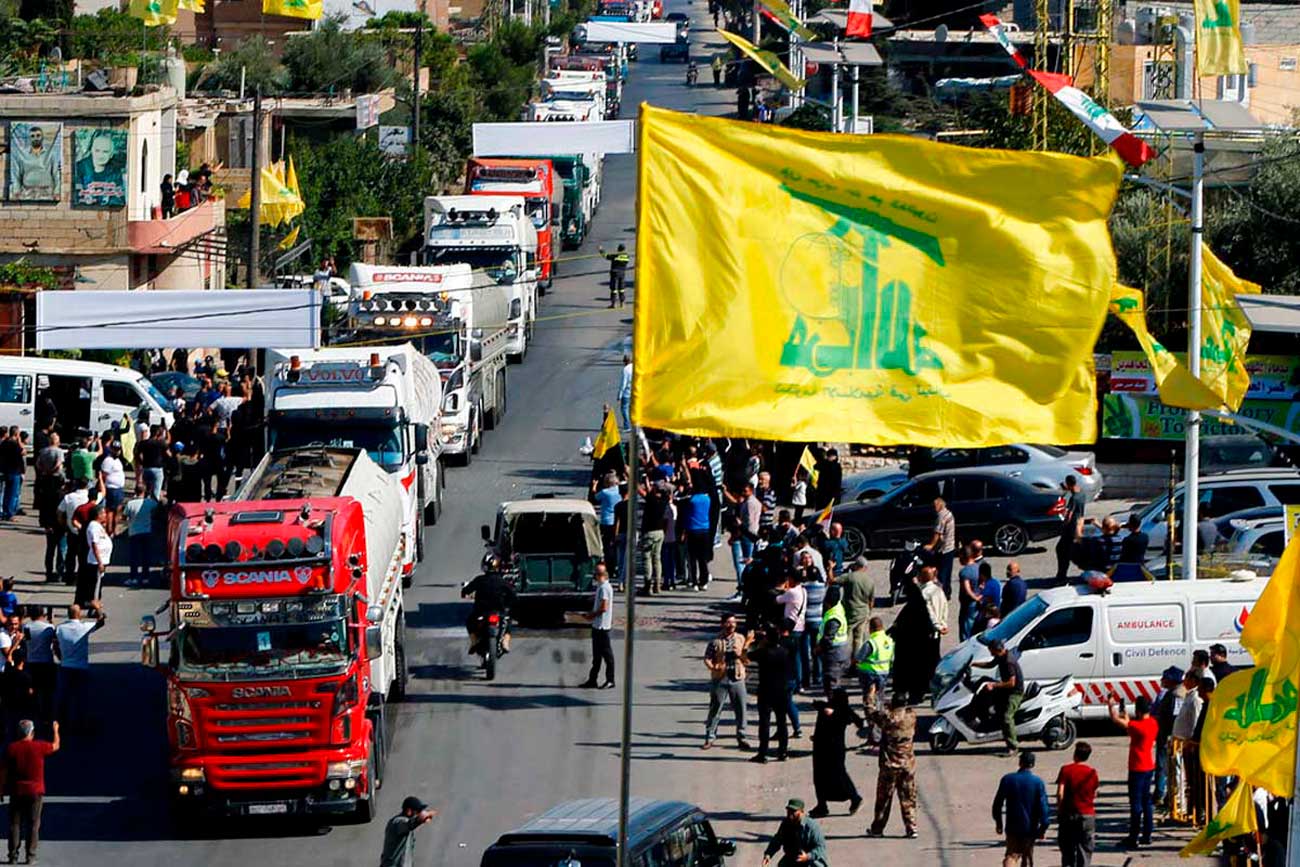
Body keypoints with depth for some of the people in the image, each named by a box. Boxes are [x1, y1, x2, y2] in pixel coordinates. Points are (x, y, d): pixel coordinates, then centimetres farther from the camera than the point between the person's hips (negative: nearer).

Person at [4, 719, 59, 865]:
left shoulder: (11, 748, -2)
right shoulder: (40, 747, -6)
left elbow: (5, 771, 0)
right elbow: (56, 746, 14)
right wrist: (56, 730, 31)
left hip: (17, 792, 1)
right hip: (35, 792, -1)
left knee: (15, 824, 5)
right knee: (33, 824, 3)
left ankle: (13, 856, 2)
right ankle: (30, 856, 0)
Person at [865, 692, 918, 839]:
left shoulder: (887, 717, -12)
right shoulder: (911, 716, -4)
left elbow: (870, 715, 7)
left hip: (889, 765, -2)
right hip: (908, 764, 2)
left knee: (883, 798, 8)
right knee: (908, 799, 7)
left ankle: (877, 828, 15)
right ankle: (911, 828, 3)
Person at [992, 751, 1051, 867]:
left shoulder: (1007, 779, -3)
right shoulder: (1038, 782, -9)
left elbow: (997, 803, 3)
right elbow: (1043, 806, -11)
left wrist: (998, 822, 16)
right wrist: (1044, 827, -2)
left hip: (1012, 827, 0)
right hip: (1030, 827, 0)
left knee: (1011, 857, -1)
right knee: (1027, 857, 15)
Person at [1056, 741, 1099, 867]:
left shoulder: (1066, 770, -7)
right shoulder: (1092, 772, -1)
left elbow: (1060, 793, -13)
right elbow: (1094, 794, 7)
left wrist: (1059, 810, -1)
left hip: (1068, 814, -1)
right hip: (1087, 814, 1)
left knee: (1067, 848, 10)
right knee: (1085, 849, 5)